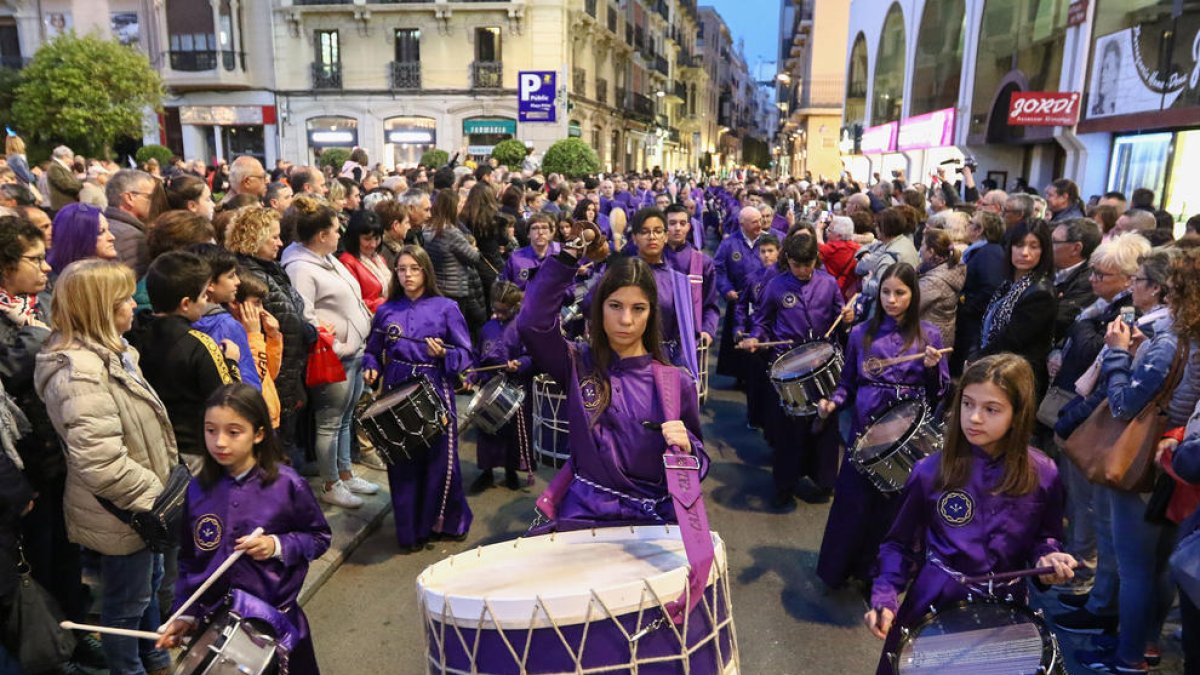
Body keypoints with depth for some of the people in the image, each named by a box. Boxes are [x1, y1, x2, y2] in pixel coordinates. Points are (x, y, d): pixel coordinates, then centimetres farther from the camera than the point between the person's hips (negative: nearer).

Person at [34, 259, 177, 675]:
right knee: (127, 602, 11)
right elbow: (102, 464, -34)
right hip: (120, 515, -10)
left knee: (149, 582, 27)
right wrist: (155, 498, -22)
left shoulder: (106, 352, 4)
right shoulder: (79, 373, -29)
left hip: (140, 504, 10)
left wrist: (158, 489, 16)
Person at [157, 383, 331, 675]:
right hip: (212, 617, 3)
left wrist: (278, 546, -19)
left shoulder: (286, 484, -15)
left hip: (276, 616, -3)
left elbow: (319, 537, -5)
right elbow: (189, 558, 8)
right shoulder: (198, 489, -3)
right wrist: (186, 613, 4)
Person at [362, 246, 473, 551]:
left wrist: (444, 353, -20)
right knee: (402, 460, 5)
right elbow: (373, 351, 15)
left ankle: (446, 522, 24)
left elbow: (465, 353, -2)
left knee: (440, 457, 2)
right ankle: (410, 530, 20)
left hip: (435, 391, -2)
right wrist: (371, 368, -5)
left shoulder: (446, 307, 0)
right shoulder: (386, 310, 8)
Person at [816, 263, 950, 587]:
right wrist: (833, 402, -9)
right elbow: (848, 383, 9)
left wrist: (932, 368, -18)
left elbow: (940, 393, 1)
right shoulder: (861, 334, 4)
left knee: (894, 503, 7)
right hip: (864, 429, 1)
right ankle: (838, 567, 23)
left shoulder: (929, 335, 0)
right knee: (852, 499, 3)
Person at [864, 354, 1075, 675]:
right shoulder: (931, 471, -13)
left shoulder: (1043, 475, -10)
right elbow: (900, 544, -4)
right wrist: (885, 599, -16)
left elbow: (1045, 537, 7)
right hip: (932, 603, -1)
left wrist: (1048, 557, -16)